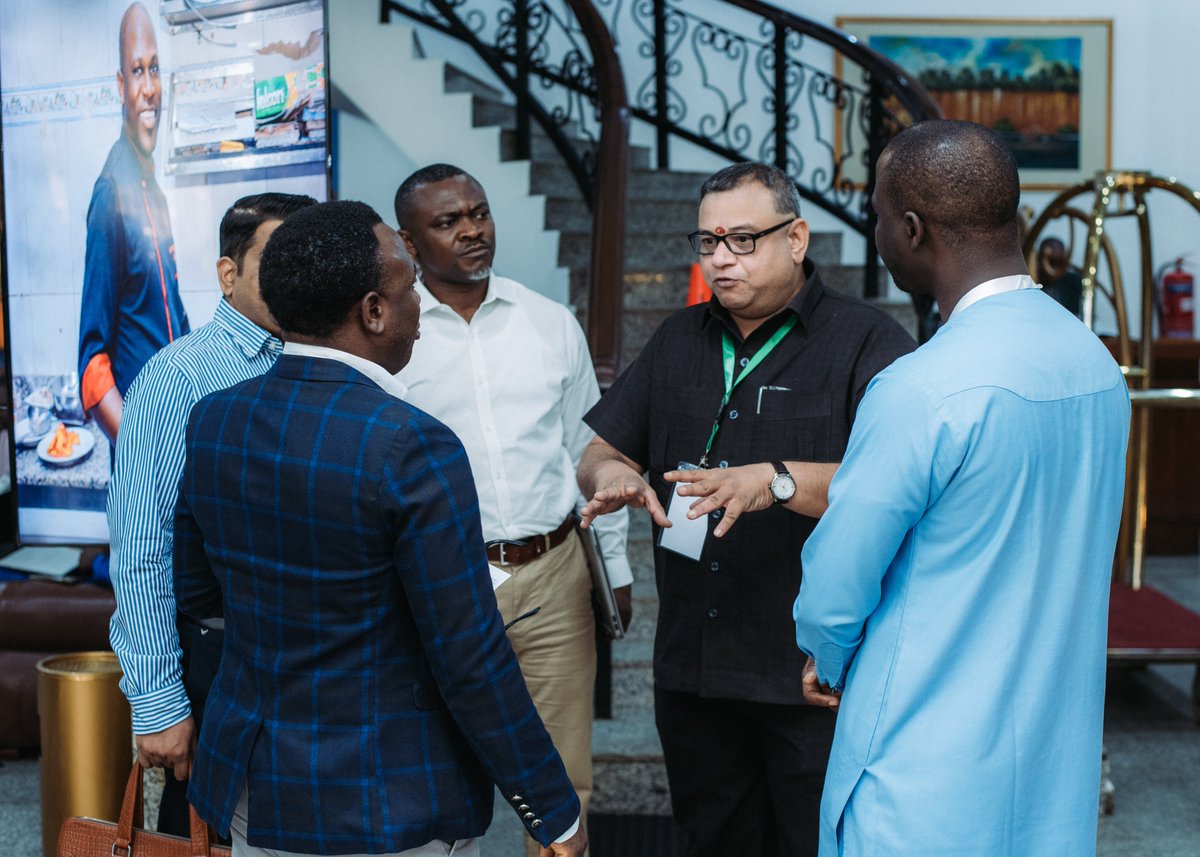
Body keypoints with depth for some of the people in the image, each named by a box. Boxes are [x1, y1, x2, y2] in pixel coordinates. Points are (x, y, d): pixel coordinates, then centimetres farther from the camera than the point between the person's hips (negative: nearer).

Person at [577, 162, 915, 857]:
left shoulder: (867, 342, -6)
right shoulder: (678, 341, 13)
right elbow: (600, 455, 15)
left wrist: (777, 480, -28)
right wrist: (613, 475, -8)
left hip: (816, 675, -5)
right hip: (692, 668, 6)